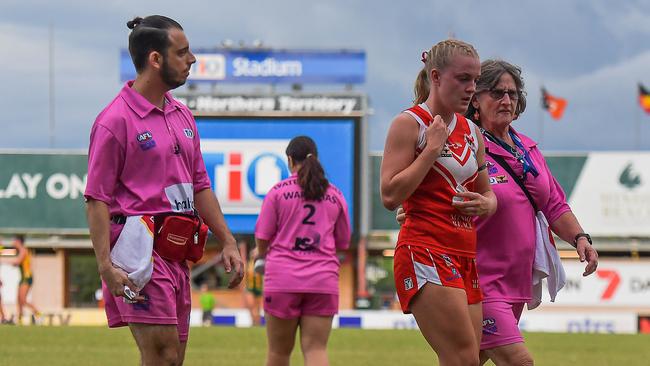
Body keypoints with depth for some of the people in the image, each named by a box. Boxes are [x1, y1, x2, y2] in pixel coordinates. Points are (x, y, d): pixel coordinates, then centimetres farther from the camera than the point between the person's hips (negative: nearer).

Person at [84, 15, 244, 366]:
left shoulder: (182, 116, 17)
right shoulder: (116, 120, -9)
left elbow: (200, 187, 24)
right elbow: (96, 199, -11)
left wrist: (228, 243, 17)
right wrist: (106, 266, -20)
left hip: (177, 254, 9)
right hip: (142, 248, -9)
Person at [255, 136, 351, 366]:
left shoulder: (278, 191, 0)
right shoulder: (335, 195, 10)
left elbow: (261, 239, -1)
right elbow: (343, 243, 16)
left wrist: (263, 253, 21)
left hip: (283, 279, -2)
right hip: (323, 280, 2)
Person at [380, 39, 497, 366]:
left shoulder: (471, 132, 17)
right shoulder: (410, 124, -4)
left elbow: (486, 192, 29)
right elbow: (390, 195, -13)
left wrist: (486, 204, 5)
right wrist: (432, 149, -12)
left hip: (464, 257, 8)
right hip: (425, 252, -8)